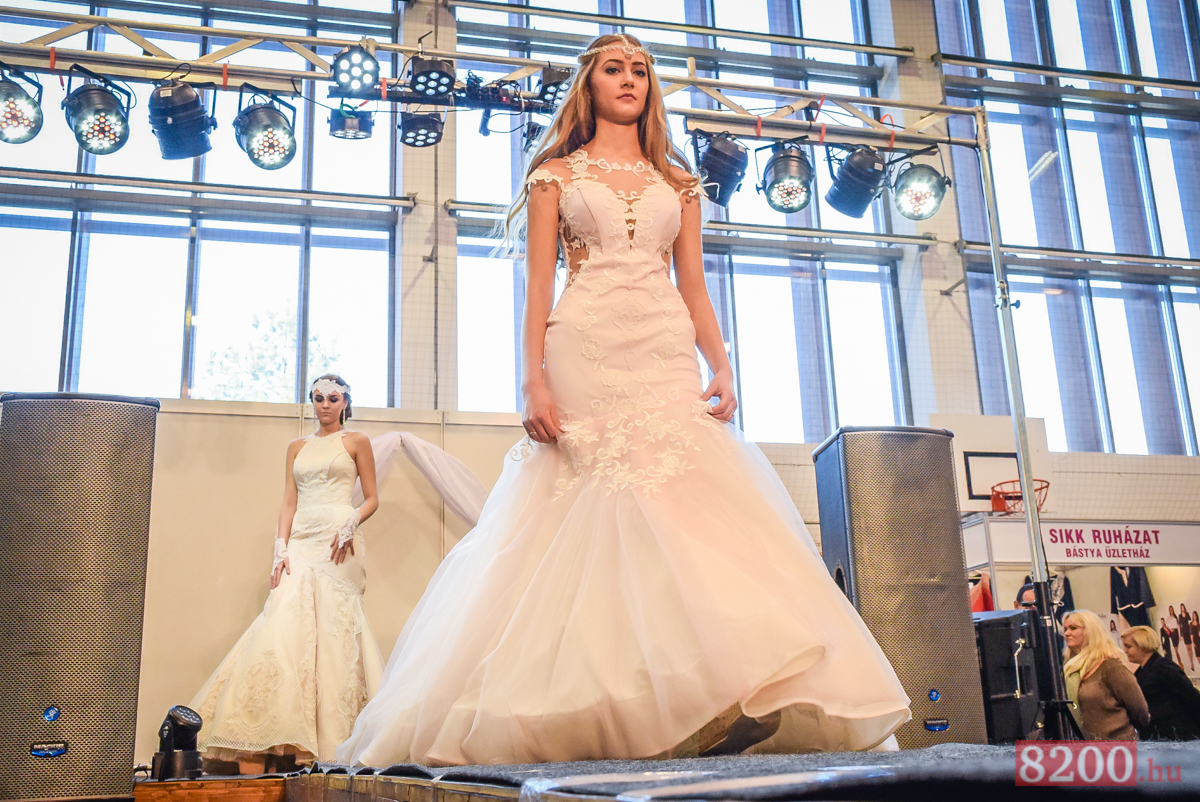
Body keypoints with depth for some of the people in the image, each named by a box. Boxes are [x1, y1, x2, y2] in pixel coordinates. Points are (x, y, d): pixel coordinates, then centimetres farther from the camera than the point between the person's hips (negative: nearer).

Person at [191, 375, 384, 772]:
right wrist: (281, 548, -1)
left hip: (336, 539, -3)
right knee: (287, 624, -10)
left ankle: (330, 738, -7)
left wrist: (352, 521, -12)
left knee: (331, 629, -9)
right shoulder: (297, 447, 19)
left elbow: (372, 498, 8)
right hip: (301, 540, 3)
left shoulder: (356, 442, 10)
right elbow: (289, 502, 13)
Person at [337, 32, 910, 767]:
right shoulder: (557, 174, 14)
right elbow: (538, 287, 5)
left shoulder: (678, 183, 22)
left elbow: (694, 288, 16)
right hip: (585, 356, -2)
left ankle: (724, 699, -15)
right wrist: (535, 381, -10)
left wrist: (722, 369, -1)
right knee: (585, 525, -12)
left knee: (687, 511, -12)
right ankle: (587, 710, -11)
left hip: (666, 362, 2)